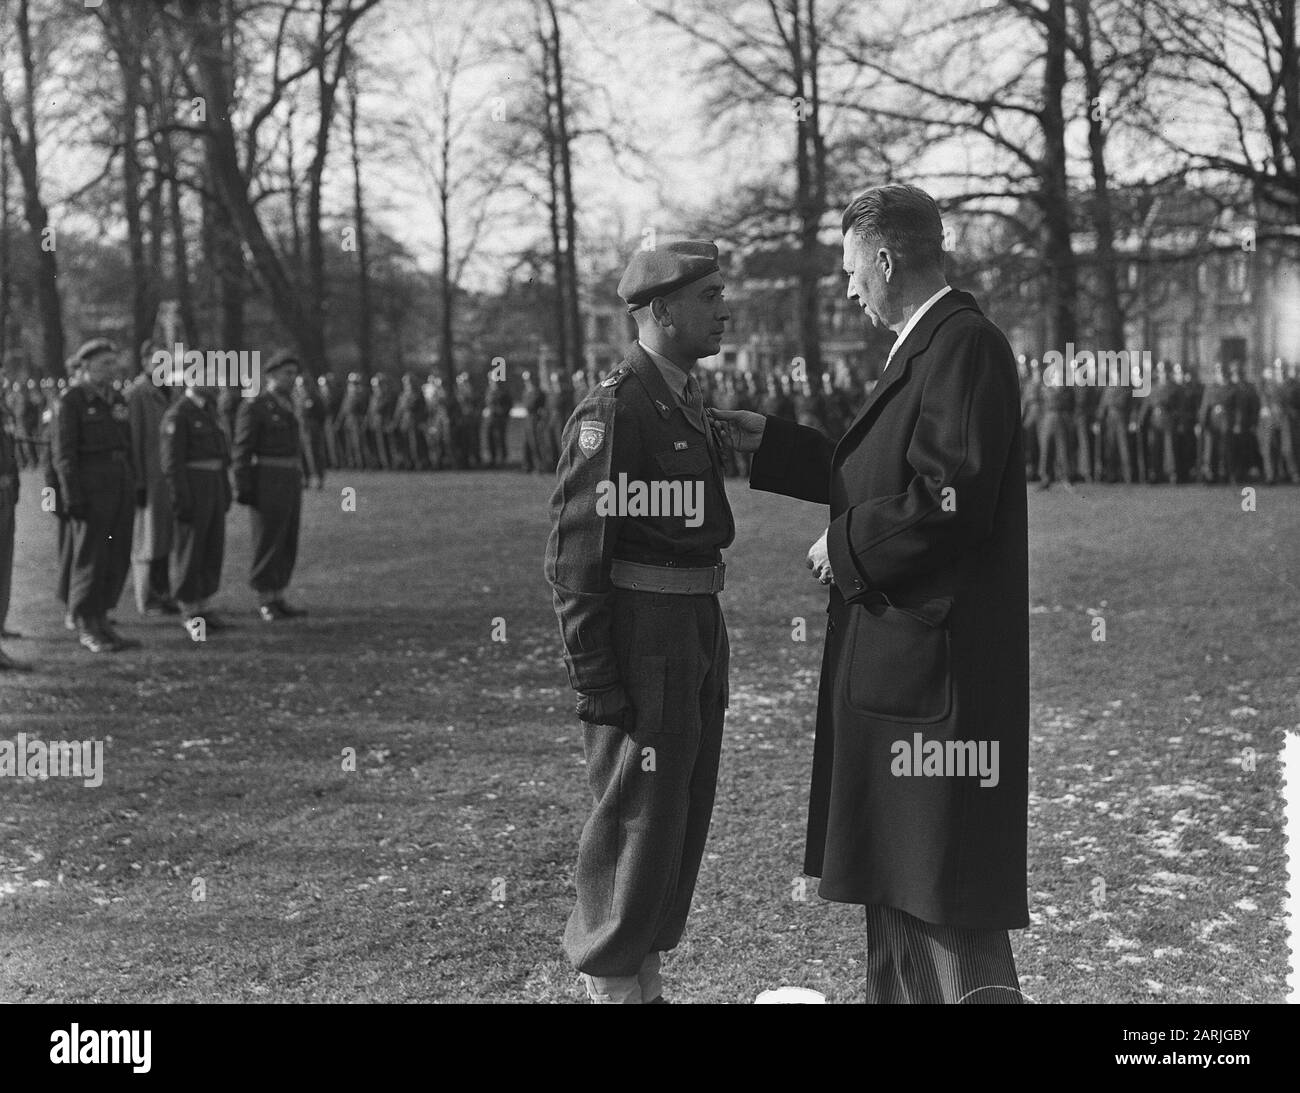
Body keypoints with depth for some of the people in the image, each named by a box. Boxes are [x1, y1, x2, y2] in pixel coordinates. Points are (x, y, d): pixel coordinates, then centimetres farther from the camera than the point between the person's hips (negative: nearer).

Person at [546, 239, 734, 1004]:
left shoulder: (687, 399, 14)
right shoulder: (613, 410, -15)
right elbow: (575, 554, -16)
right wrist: (594, 679, -19)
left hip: (697, 629, 9)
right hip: (639, 640, -9)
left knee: (684, 817, 15)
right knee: (638, 819, -1)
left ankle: (645, 974, 27)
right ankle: (614, 983, 12)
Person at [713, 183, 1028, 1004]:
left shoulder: (966, 346, -15)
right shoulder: (928, 349, 17)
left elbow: (951, 501, -24)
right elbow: (879, 482, 23)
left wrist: (846, 546, -13)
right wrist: (770, 444, 23)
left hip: (938, 659, -11)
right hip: (895, 658, 11)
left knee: (947, 890, -7)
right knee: (892, 870, 18)